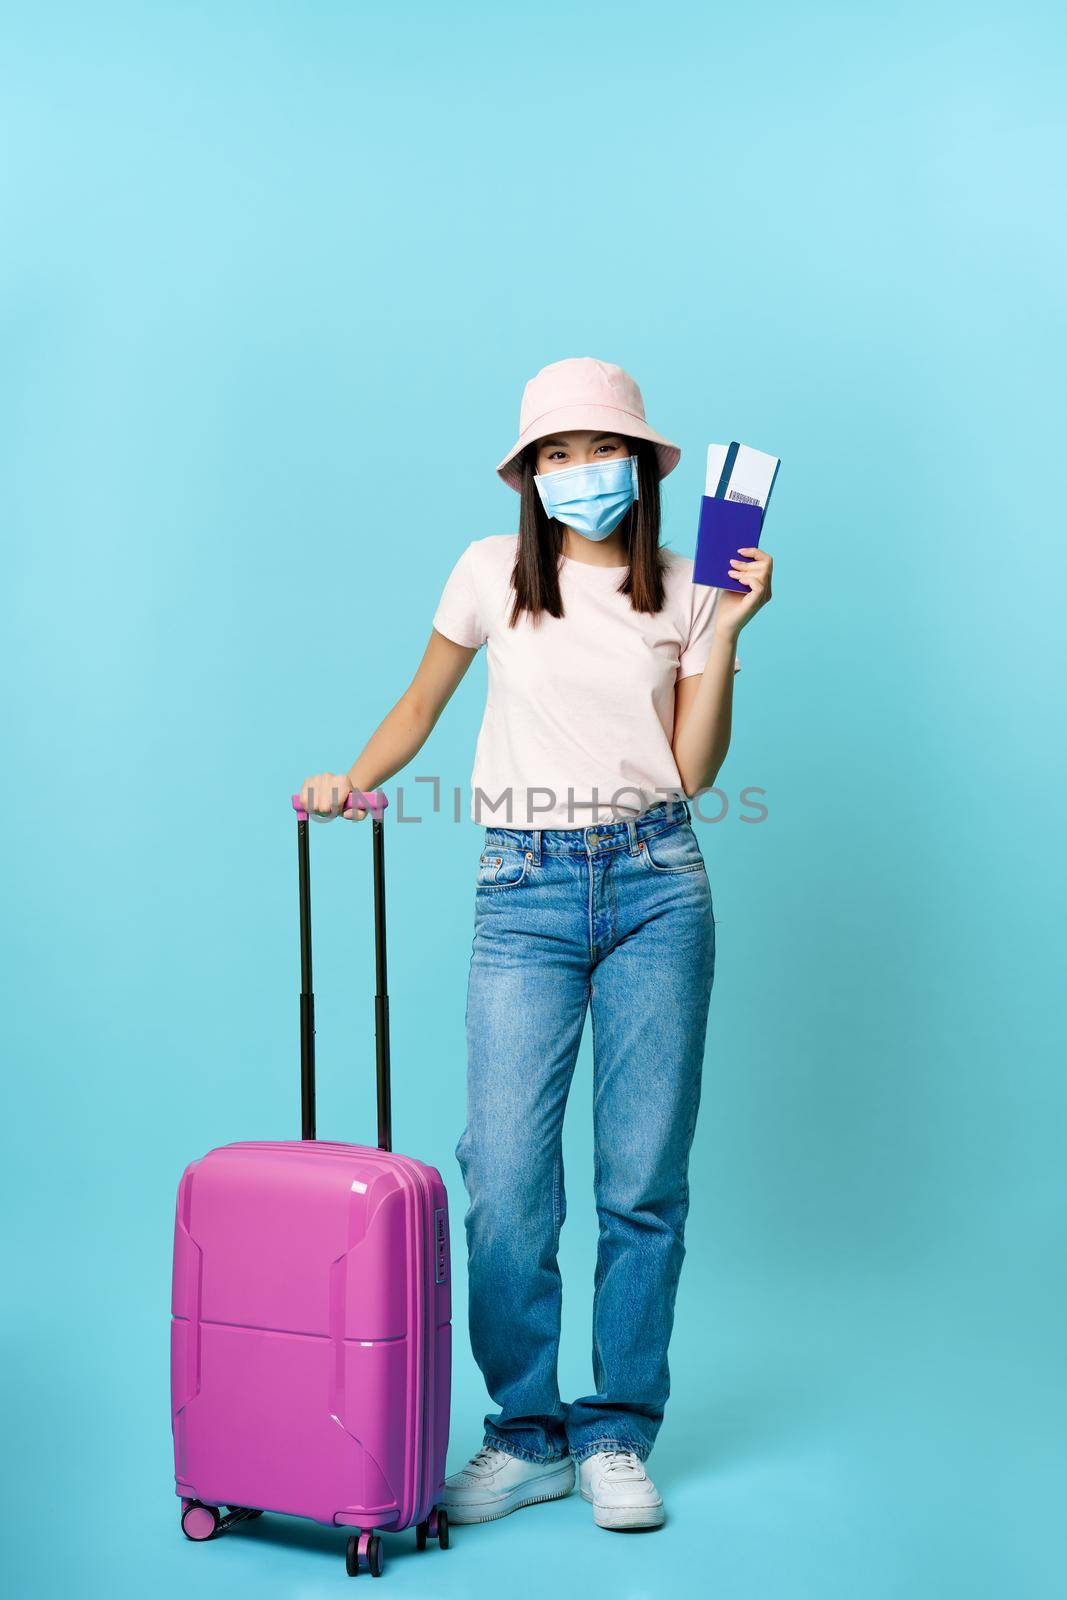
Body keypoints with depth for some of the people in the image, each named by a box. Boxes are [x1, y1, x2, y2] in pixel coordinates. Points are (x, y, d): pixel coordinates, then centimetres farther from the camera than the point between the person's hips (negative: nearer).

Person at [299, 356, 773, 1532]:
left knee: (645, 1180, 3)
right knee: (505, 1176, -5)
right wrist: (352, 778, 3)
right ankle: (526, 1435, 14)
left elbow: (693, 770, 2)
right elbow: (423, 700, 17)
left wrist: (729, 629, -3)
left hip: (657, 883, 1)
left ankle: (617, 1436, 19)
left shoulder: (685, 592, 7)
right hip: (526, 888, 0)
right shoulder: (493, 572, 6)